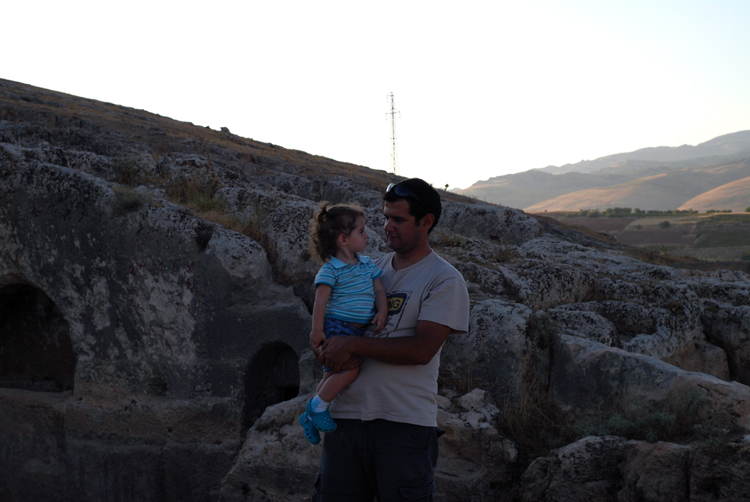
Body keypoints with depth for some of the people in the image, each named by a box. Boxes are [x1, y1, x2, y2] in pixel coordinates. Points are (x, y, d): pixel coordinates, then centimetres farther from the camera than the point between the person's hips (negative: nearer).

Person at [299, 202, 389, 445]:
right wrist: (317, 330, -15)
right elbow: (321, 301, -12)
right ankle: (318, 405, -7)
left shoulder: (367, 264, 12)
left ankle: (310, 416, 23)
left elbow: (379, 290, 10)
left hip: (357, 331, 8)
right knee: (350, 368, -23)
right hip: (336, 327, -8)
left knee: (333, 374, 11)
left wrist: (382, 312, -8)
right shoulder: (330, 270, -10)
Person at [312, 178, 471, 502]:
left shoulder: (445, 279, -3)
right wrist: (326, 350, -7)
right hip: (346, 412, 5)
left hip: (405, 422, -5)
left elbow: (422, 350, -14)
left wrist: (353, 345, -15)